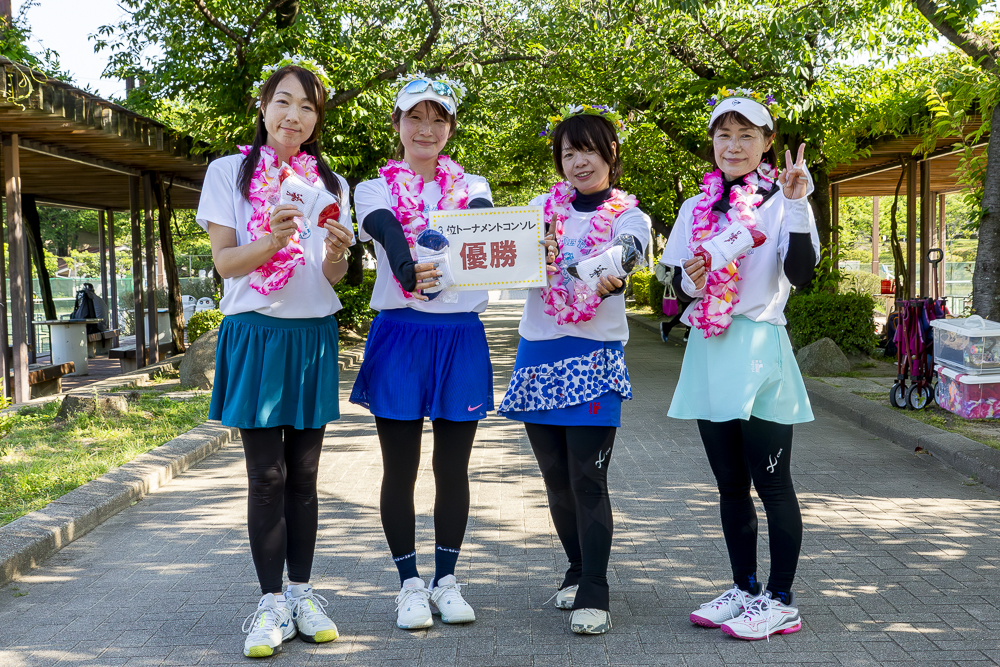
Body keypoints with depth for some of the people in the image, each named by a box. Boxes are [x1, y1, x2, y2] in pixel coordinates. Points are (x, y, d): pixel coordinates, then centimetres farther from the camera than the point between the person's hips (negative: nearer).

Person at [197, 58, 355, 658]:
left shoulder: (330, 183, 11)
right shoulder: (229, 173, 2)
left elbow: (334, 278, 9)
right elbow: (225, 262, -5)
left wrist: (337, 254, -14)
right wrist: (272, 240, -23)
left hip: (314, 335, 3)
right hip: (257, 333, -3)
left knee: (304, 474, 6)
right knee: (267, 476, -3)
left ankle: (302, 594, 15)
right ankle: (272, 604, 5)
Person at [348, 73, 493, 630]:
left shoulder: (472, 187, 9)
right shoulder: (376, 189, 5)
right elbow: (386, 230, -18)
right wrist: (407, 269, -42)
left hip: (462, 336, 2)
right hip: (400, 335, -1)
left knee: (453, 466, 7)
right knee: (401, 468, 3)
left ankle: (446, 579, 20)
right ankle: (411, 583, 16)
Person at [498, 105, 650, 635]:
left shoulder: (630, 218, 3)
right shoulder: (544, 206, 12)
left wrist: (610, 280, -42)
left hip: (594, 356, -3)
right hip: (538, 352, 4)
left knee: (588, 478, -8)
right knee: (556, 477, 11)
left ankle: (594, 593, -2)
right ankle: (577, 568, 29)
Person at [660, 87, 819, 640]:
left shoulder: (782, 203, -3)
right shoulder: (696, 207, 12)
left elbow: (801, 273, -17)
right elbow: (679, 283, 16)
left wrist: (795, 206, -22)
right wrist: (690, 281, -6)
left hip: (758, 352, -6)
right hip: (708, 352, 6)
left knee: (771, 482, -1)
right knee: (730, 483, 13)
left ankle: (780, 600, 8)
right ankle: (744, 589, 24)